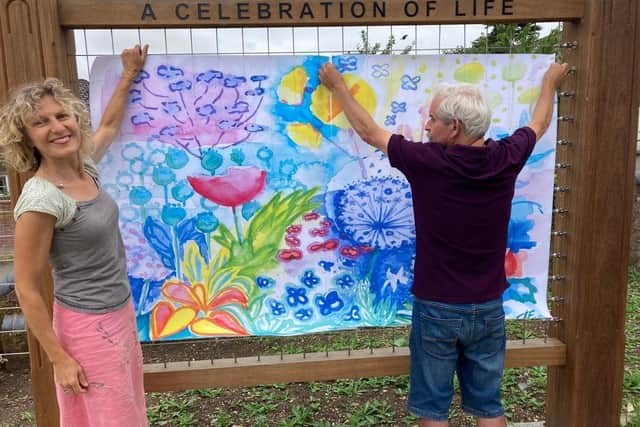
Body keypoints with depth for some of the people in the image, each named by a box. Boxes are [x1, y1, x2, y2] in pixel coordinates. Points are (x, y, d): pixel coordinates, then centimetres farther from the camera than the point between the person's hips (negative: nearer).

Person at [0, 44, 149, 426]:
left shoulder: (85, 168, -2)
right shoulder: (41, 200, -23)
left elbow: (109, 125, 21)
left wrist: (129, 76, 25)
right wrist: (60, 359, -14)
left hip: (121, 311, 8)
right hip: (88, 326, -8)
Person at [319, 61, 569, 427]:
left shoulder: (428, 162, -19)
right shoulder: (506, 159, -8)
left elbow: (369, 131, -4)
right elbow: (539, 125, 15)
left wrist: (337, 86, 12)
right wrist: (550, 83, 35)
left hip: (437, 310, -4)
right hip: (488, 309, 4)